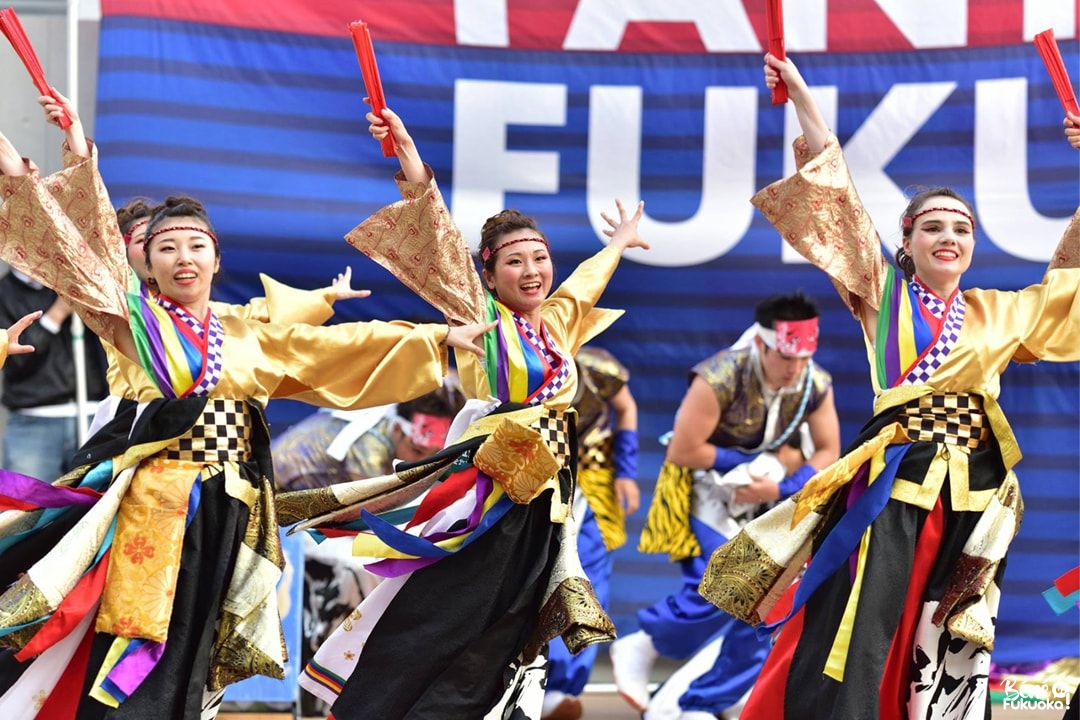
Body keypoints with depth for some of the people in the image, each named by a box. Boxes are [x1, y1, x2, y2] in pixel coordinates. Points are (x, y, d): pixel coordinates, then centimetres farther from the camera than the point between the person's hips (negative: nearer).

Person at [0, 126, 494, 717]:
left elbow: (344, 347, 21)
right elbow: (74, 250, -3)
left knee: (186, 662, 4)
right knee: (129, 670, -11)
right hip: (153, 509, -4)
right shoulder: (133, 320, 7)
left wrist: (438, 337, 19)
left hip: (223, 518, 4)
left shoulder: (248, 338, 18)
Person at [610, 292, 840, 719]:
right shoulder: (720, 378, -28)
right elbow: (683, 451, -25)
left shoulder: (816, 384, -12)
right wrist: (763, 461, -19)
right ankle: (641, 648, 2)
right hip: (707, 489, -5)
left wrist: (782, 488, -23)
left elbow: (828, 453, -4)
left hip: (769, 500, 5)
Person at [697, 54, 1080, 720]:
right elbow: (835, 193, 7)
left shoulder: (1003, 314, 17)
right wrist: (801, 98, 4)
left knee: (947, 659, 4)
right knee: (848, 650, -14)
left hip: (971, 495, 3)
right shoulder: (884, 295, 10)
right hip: (891, 486, -3)